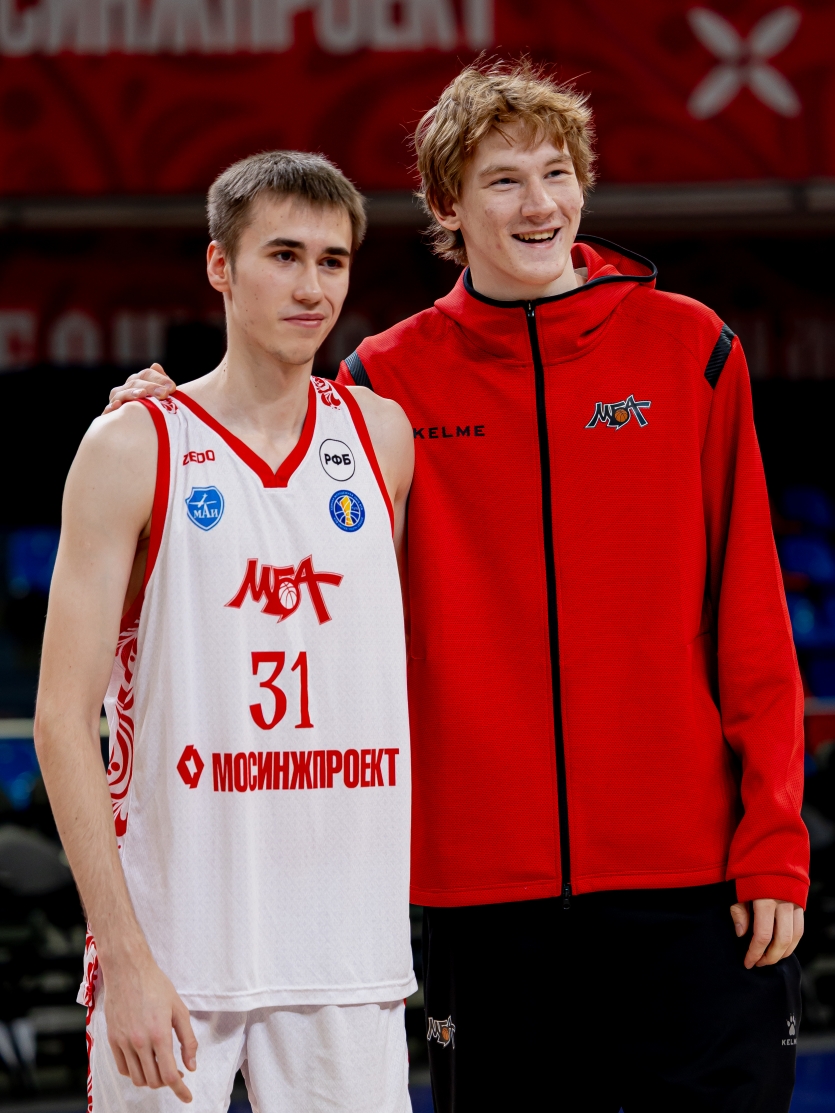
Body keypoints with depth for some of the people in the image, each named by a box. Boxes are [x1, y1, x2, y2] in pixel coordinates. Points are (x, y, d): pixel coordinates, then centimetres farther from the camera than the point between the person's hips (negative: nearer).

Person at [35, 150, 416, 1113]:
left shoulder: (383, 437, 9)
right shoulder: (134, 449, -1)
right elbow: (64, 716, -5)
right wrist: (124, 954, -13)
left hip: (347, 949, 3)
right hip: (172, 934, -3)